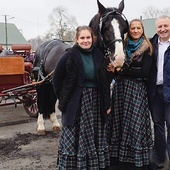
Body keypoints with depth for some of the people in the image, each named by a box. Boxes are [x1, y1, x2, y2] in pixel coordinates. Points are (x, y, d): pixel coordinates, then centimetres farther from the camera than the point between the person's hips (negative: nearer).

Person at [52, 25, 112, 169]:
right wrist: (63, 98, -4)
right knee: (74, 138, 4)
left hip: (96, 103, 4)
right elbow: (57, 79, -3)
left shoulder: (98, 55, 3)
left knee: (96, 138, 14)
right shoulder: (69, 56, -9)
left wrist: (107, 103, 6)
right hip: (75, 103, -4)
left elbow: (105, 82, 8)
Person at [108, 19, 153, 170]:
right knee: (119, 123, 7)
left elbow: (144, 72, -12)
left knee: (135, 125, 0)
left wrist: (122, 70, -15)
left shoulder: (147, 49, -1)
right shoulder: (123, 45, 8)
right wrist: (114, 68, -17)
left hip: (137, 91, -3)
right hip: (120, 88, 3)